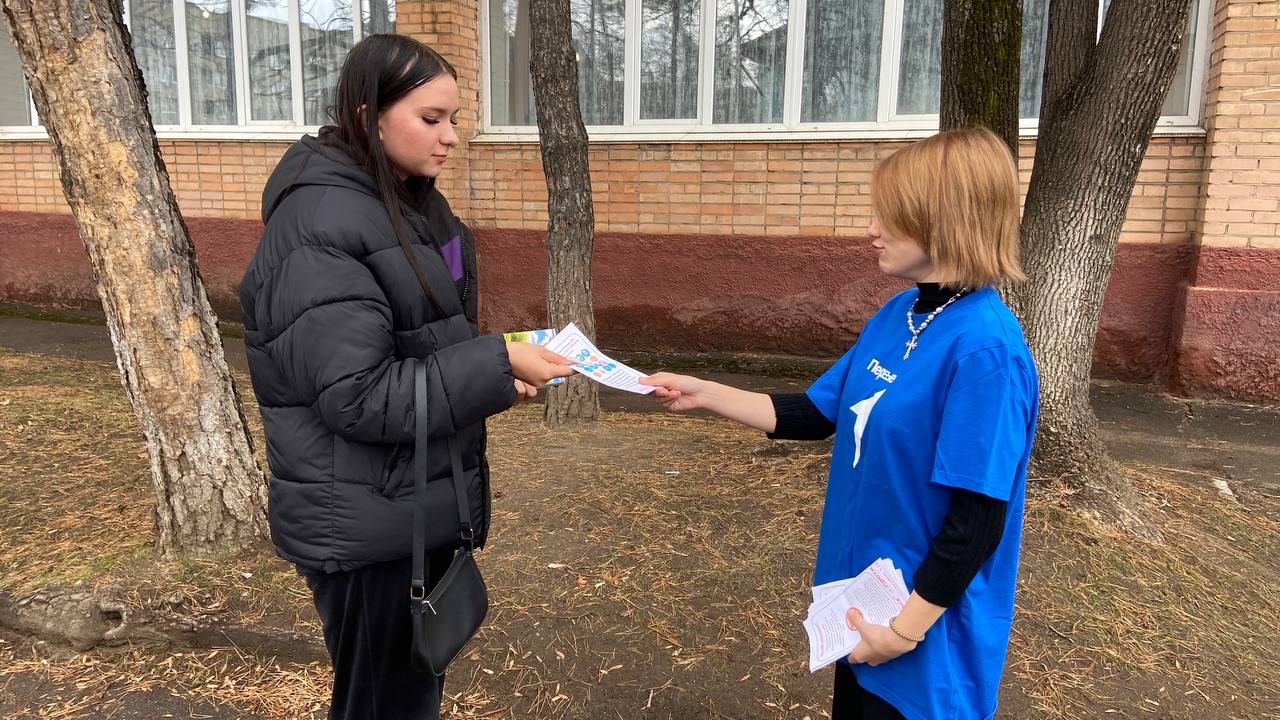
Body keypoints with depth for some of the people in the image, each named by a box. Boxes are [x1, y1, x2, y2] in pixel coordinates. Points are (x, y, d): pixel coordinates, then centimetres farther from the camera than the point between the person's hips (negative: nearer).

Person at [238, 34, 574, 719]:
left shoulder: (411, 200, 7)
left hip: (423, 502, 8)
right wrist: (498, 367, -25)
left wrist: (495, 370, 0)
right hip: (367, 525, -8)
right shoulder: (320, 228, -21)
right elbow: (359, 397, -25)